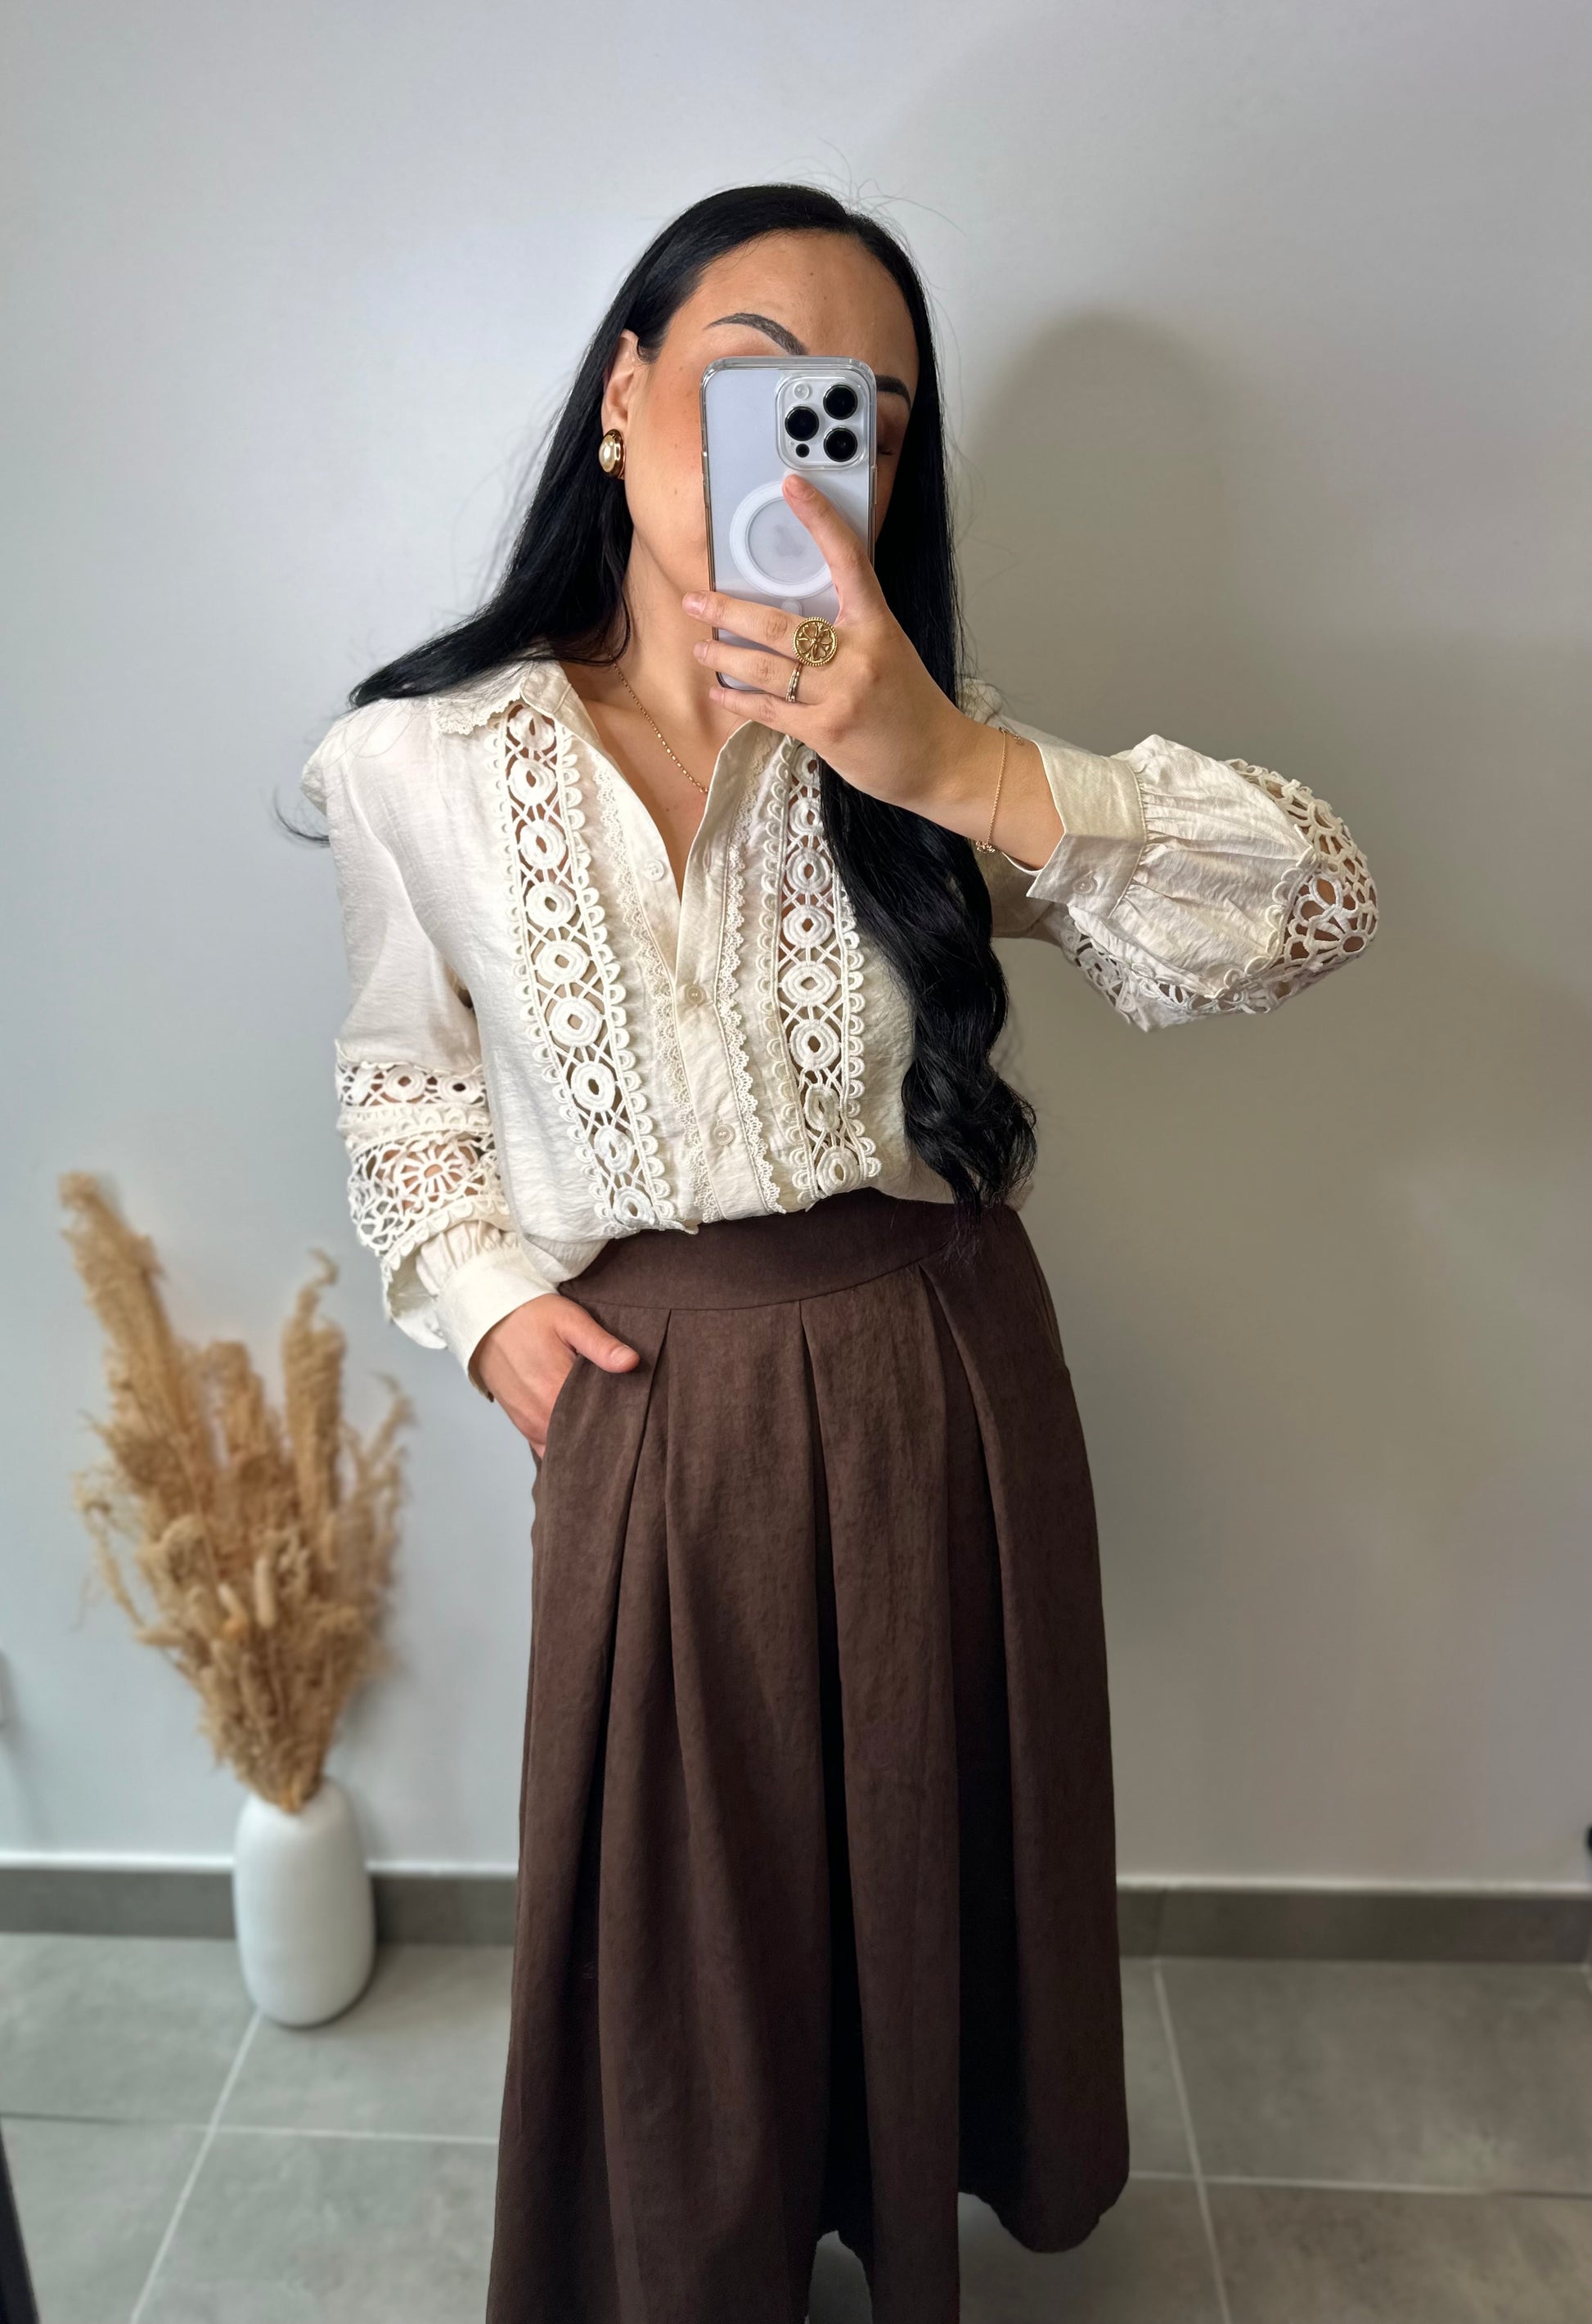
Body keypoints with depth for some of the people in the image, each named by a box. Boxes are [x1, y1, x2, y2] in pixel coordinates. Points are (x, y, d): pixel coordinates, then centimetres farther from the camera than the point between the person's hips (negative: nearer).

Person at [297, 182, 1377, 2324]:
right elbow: (404, 1075, 11)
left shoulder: (905, 750, -5)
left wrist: (965, 769, -31)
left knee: (931, 1845, 21)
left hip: (943, 1384, 2)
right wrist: (477, 1291, -4)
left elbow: (1318, 902, -17)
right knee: (683, 1886, 18)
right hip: (653, 1408, -1)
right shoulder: (418, 759, -6)